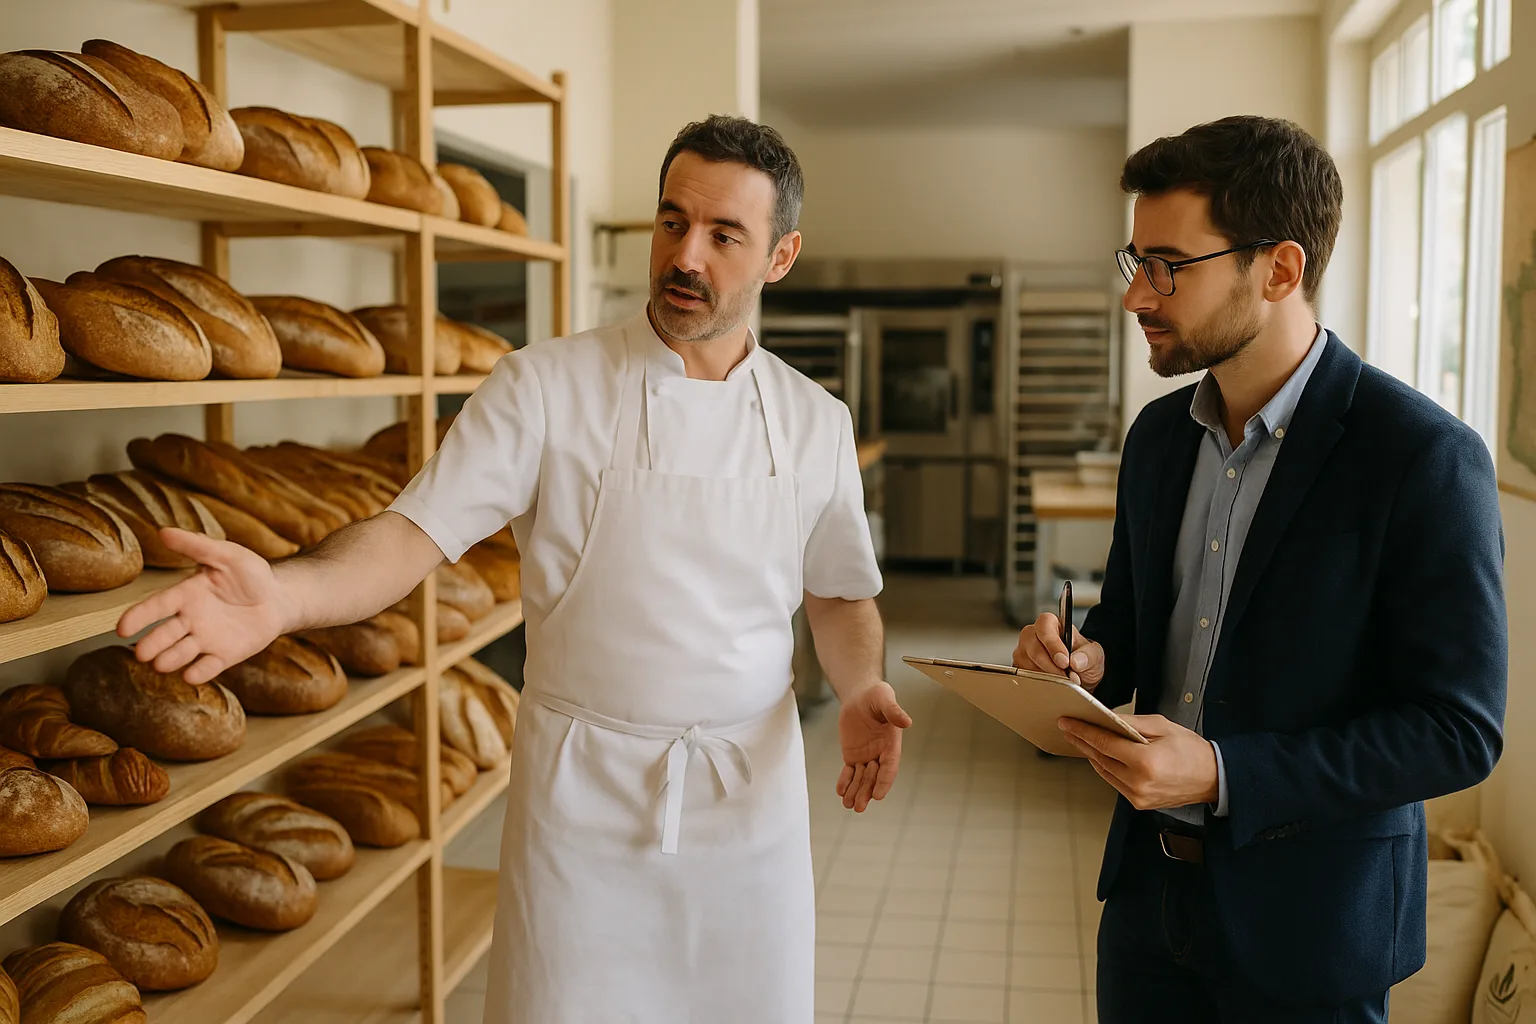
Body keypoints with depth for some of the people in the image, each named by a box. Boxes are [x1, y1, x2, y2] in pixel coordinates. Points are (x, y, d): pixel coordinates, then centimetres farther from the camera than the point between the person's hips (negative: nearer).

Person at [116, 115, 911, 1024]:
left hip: (752, 791, 3)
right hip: (585, 790, -2)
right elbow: (417, 535, -14)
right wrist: (283, 593, -32)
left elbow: (840, 595, 12)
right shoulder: (545, 388, -7)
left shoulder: (816, 422, 2)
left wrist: (863, 691, -8)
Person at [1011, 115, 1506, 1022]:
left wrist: (1221, 775, -25)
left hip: (1310, 916, -5)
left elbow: (1459, 730, -18)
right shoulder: (1159, 434, 3)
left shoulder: (1427, 457, -18)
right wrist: (1087, 657, -8)